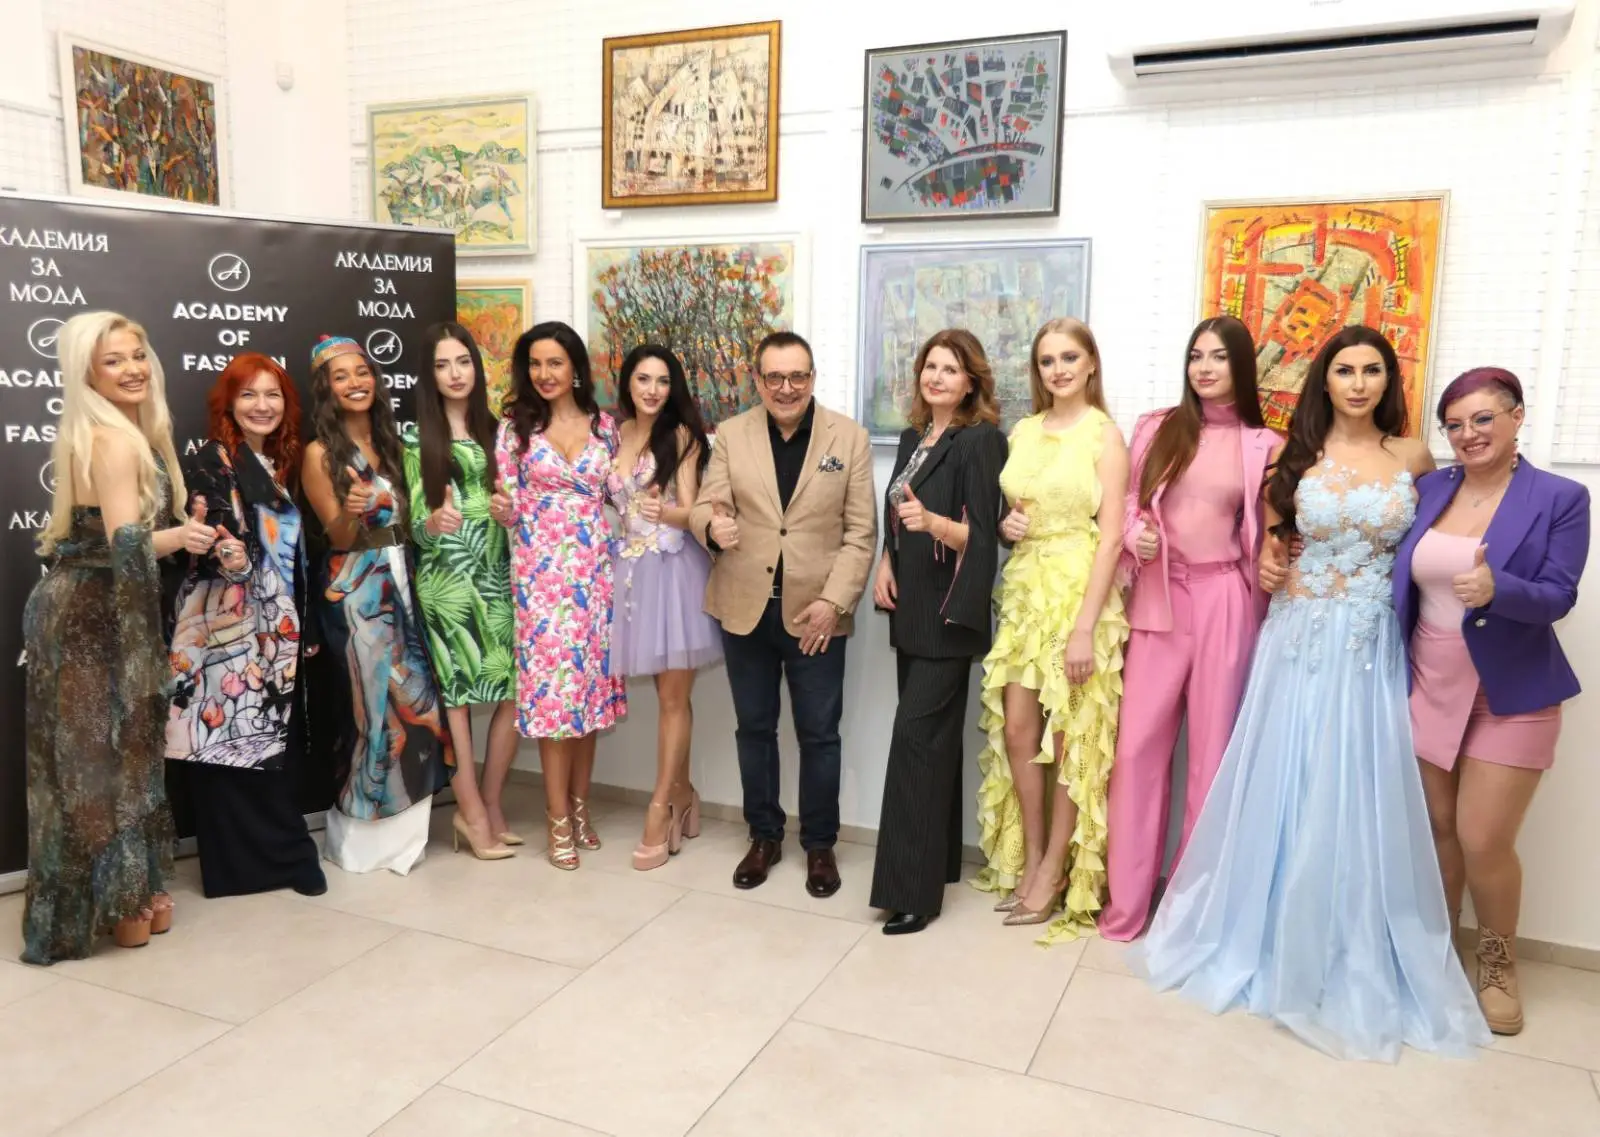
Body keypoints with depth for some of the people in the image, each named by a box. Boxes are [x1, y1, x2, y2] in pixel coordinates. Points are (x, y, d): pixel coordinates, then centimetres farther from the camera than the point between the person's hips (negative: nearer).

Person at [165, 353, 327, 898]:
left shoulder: (282, 463, 14)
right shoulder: (211, 461, -7)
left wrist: (302, 627, 14)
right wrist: (224, 553, -37)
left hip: (277, 629, 7)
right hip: (227, 626, -7)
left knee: (274, 740, 10)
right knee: (234, 740, -3)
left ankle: (276, 853, 19)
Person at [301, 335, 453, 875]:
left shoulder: (388, 441, 11)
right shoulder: (320, 453, -7)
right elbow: (338, 538, -10)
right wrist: (351, 511, -29)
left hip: (400, 581, 6)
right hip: (355, 590, -6)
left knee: (411, 697, 5)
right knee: (374, 699, -2)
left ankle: (399, 826, 19)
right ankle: (362, 831, 15)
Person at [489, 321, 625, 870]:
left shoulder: (604, 426, 7)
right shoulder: (515, 427, 0)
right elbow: (509, 508, 0)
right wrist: (503, 510, -21)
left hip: (593, 572, 3)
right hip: (540, 573, -3)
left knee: (591, 682, 8)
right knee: (551, 685, -3)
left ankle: (580, 805, 23)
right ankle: (558, 819, 8)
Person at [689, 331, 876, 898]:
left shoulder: (849, 437, -1)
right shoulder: (731, 434, 4)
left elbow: (861, 532, -3)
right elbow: (704, 507, -2)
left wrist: (833, 601, -12)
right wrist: (713, 525, -27)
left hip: (815, 612, -2)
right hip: (745, 608, 2)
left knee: (819, 733, 7)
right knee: (754, 727, 13)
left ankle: (820, 844, 24)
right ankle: (764, 836, 30)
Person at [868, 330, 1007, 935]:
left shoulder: (980, 441, -9)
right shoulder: (913, 437, 13)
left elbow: (979, 535, -15)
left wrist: (932, 521, -33)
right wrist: (885, 562, 3)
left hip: (949, 613, -7)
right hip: (910, 609, 8)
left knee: (916, 737, -11)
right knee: (932, 737, 12)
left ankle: (913, 888, -5)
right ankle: (937, 861, 23)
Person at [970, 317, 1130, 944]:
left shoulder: (1104, 434, -6)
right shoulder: (1023, 432, 10)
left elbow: (1110, 537, -11)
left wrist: (1085, 628, -17)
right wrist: (1005, 526, -4)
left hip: (1079, 590, -5)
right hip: (1024, 589, 5)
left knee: (1071, 739, 2)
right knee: (1016, 731, 7)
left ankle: (1056, 871, 16)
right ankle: (1027, 858, 23)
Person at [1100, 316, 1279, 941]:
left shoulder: (1264, 446, 4)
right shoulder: (1156, 428, 7)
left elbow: (1264, 537, 8)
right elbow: (1130, 505, 11)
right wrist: (1134, 535, -9)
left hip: (1225, 603, -1)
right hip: (1158, 599, 1)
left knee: (1212, 750, 5)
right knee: (1138, 745, 0)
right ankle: (1125, 900, 12)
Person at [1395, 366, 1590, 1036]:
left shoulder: (1561, 498, -7)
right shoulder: (1427, 491, 4)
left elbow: (1558, 597, -14)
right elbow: (1403, 580, 7)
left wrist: (1496, 589, -33)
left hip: (1511, 694, -3)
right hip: (1428, 685, 4)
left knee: (1484, 841, -3)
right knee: (1437, 829, 10)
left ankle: (1498, 965, 23)